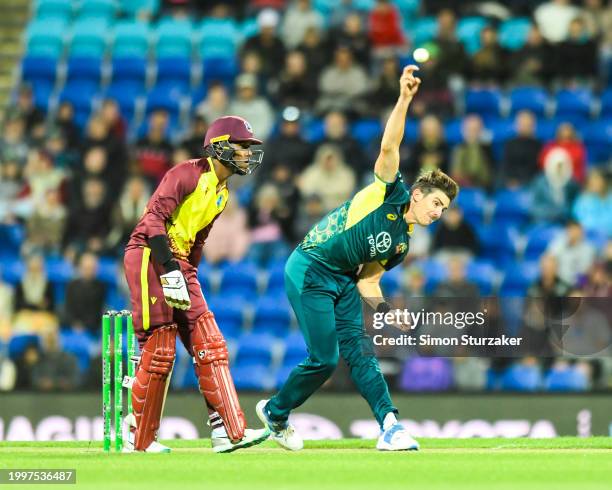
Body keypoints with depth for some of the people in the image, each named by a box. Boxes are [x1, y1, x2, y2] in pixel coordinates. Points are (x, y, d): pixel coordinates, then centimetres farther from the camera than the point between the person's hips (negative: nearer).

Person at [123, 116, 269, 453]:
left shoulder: (222, 194, 17)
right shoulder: (188, 173, -11)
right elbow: (155, 217, -19)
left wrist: (188, 278, 14)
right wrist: (170, 271, -25)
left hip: (179, 264, 9)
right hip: (149, 257, -9)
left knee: (210, 347, -1)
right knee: (159, 353, -7)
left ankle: (228, 432, -4)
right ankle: (139, 438, 4)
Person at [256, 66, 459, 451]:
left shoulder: (402, 244, 12)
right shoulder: (389, 194, -8)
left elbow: (368, 281, 13)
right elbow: (389, 147, -21)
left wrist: (385, 308, -7)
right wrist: (404, 99, -32)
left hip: (343, 280, 8)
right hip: (310, 272, -8)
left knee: (359, 349, -5)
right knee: (325, 359, -8)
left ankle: (390, 425, -13)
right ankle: (275, 412, 14)